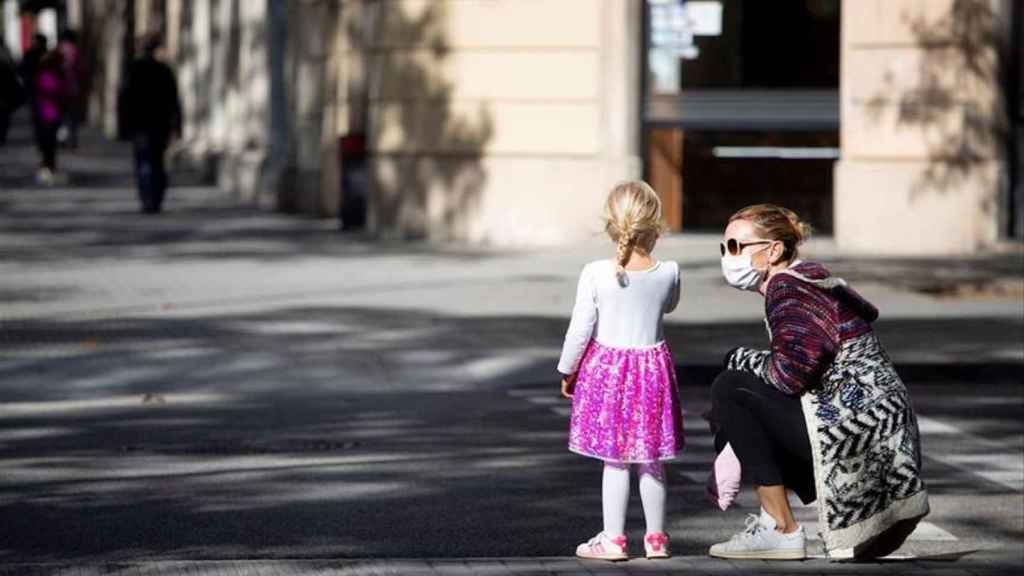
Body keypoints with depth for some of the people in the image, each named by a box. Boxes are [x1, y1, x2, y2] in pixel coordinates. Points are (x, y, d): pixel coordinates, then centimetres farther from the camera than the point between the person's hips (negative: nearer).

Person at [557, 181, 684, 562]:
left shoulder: (595, 274, -14)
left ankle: (613, 538, 5)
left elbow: (580, 329, -9)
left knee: (614, 460, 3)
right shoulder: (668, 273, -7)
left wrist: (567, 371, 5)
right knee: (651, 460, 12)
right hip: (653, 367, 2)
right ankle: (655, 537, 20)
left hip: (606, 368, -2)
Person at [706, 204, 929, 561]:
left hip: (853, 422, -10)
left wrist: (741, 360, -4)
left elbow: (791, 374, -23)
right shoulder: (810, 280, 19)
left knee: (729, 389, -10)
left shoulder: (787, 285, -11)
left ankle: (781, 530, -10)